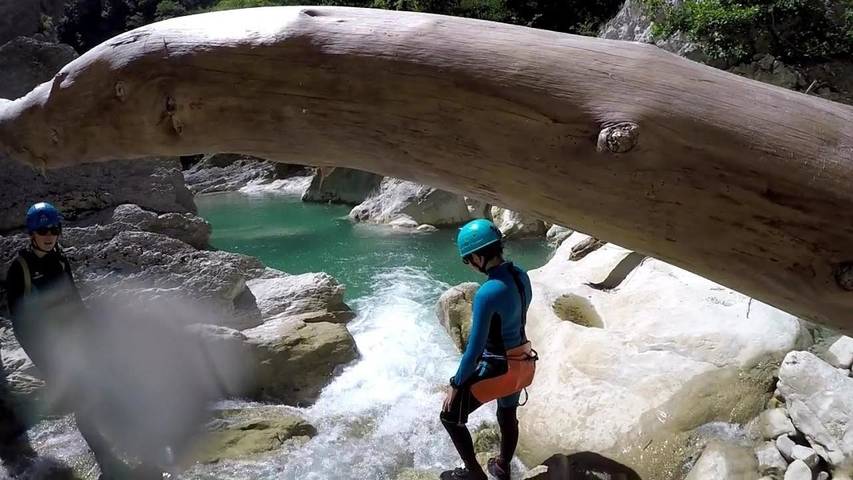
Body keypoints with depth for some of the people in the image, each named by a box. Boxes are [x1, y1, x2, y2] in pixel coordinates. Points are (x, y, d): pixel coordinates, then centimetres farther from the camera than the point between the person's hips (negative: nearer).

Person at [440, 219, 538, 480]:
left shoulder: (487, 293, -30)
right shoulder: (521, 276, -6)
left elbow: (475, 347, -24)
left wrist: (455, 384, -12)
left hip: (498, 368, -8)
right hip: (522, 361, 8)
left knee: (450, 416, 11)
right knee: (508, 417, 29)